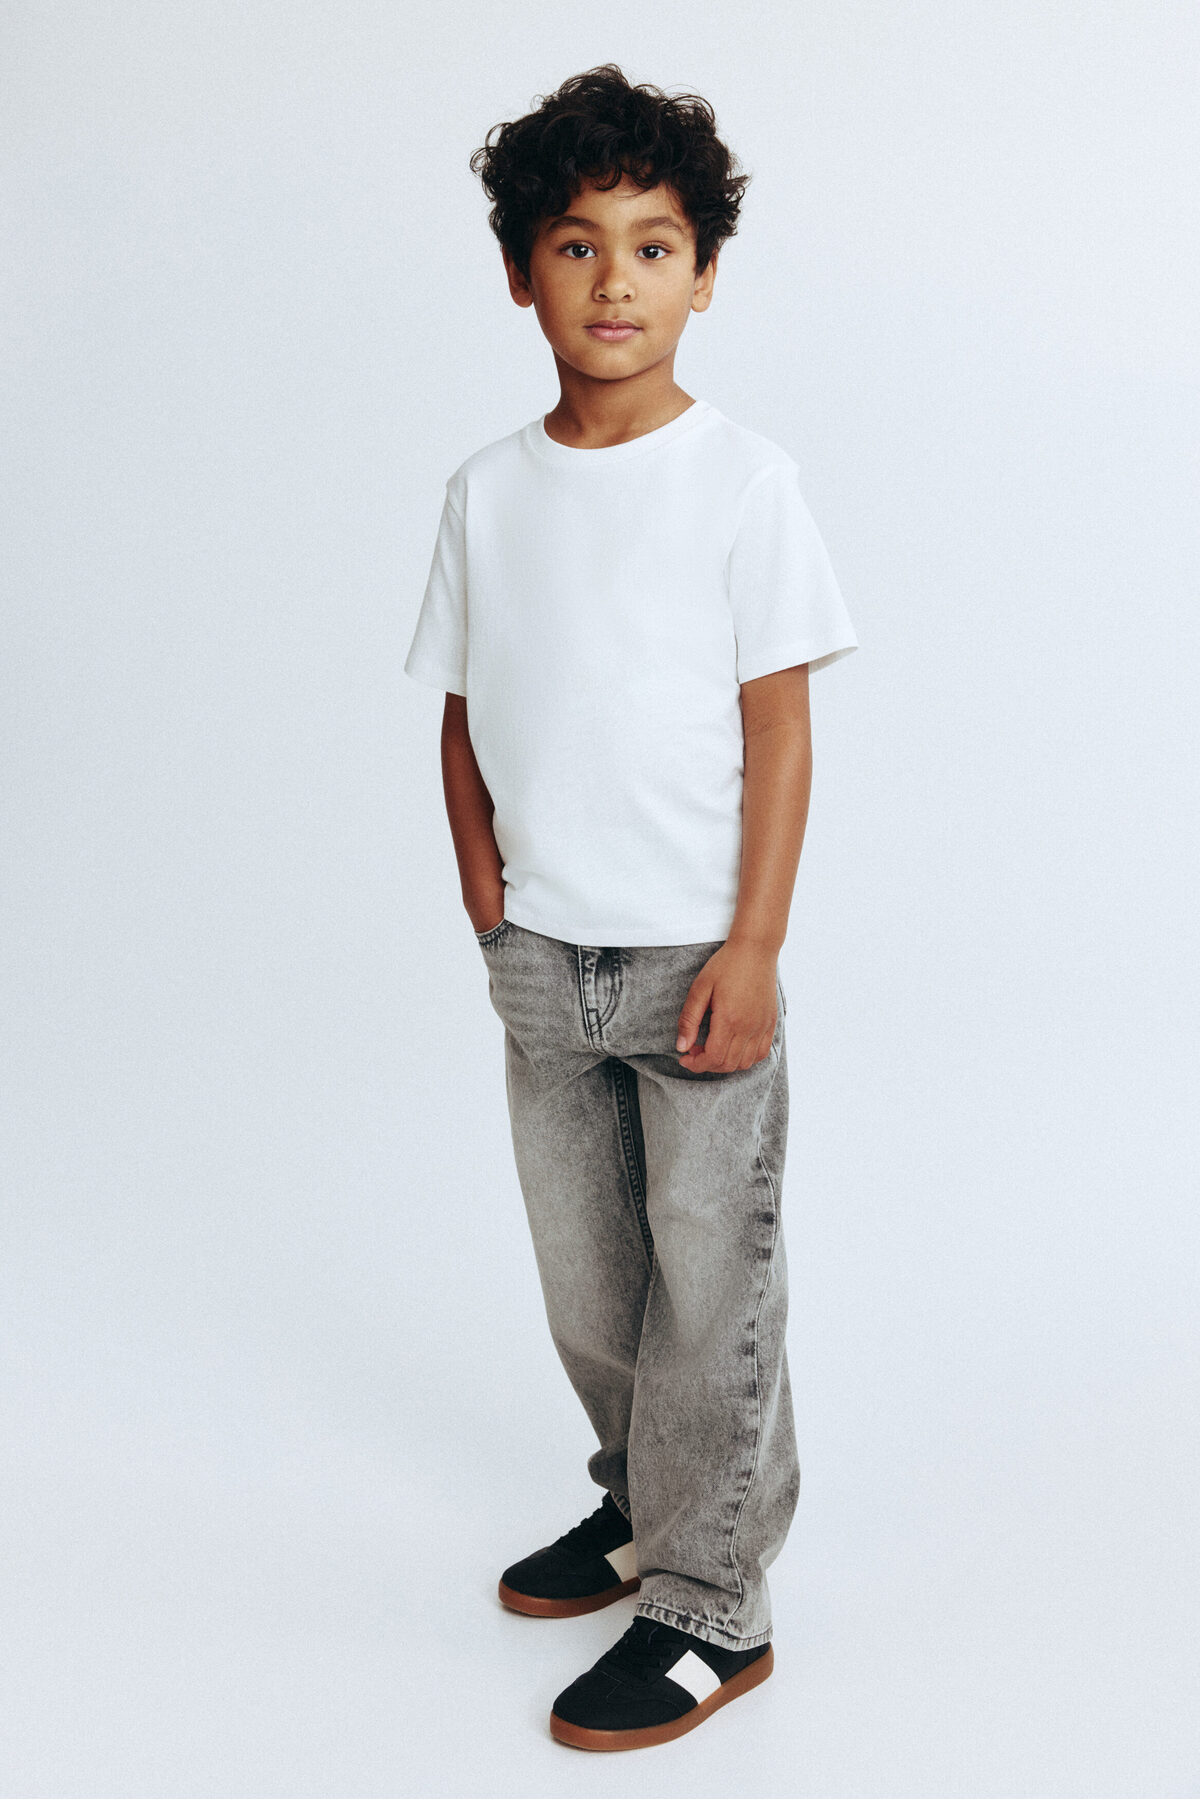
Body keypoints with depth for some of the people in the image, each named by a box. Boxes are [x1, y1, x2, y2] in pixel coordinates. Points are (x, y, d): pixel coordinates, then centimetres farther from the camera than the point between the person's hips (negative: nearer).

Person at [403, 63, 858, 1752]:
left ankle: (711, 1606, 17)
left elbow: (778, 727, -9)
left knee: (711, 1278, 3)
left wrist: (753, 949, -14)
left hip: (696, 952, -4)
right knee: (584, 1272, 17)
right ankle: (643, 1501, 39)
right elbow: (465, 714, 9)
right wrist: (489, 907, 1)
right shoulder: (489, 489, 5)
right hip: (542, 959, 5)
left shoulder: (741, 478, -7)